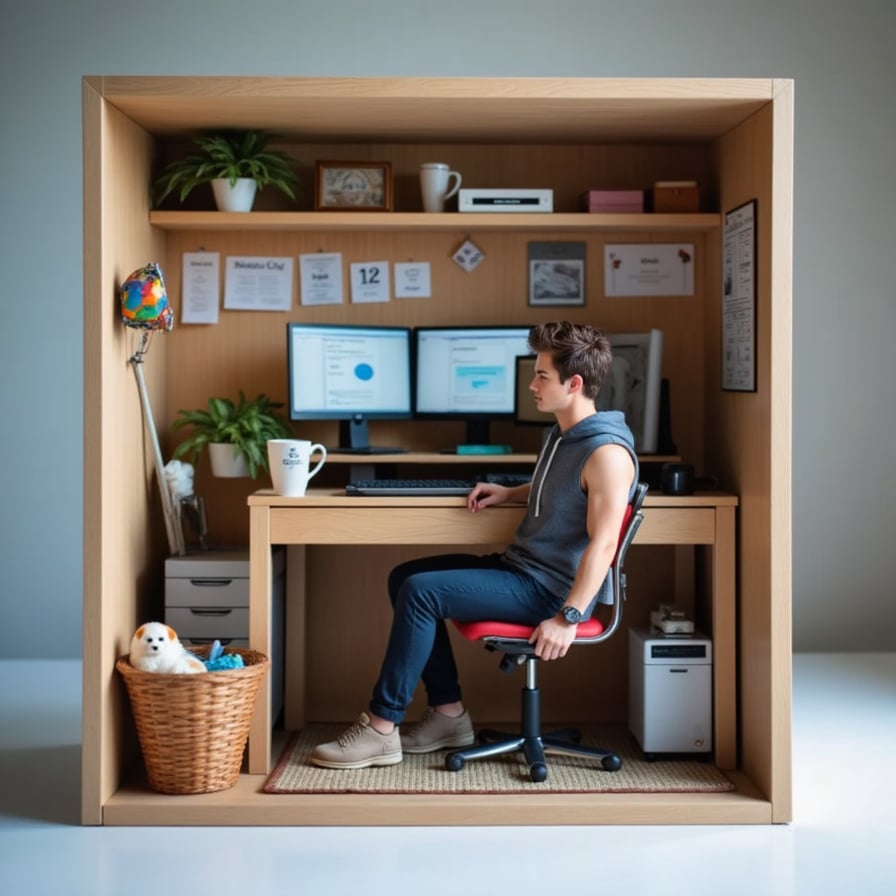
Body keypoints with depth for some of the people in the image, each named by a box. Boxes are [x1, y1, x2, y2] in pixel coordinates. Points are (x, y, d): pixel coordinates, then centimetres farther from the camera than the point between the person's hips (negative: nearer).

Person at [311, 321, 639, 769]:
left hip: (550, 589, -10)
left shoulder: (606, 451, -20)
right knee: (405, 577, 8)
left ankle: (381, 728, -11)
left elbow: (602, 544, -25)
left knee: (421, 592, -21)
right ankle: (448, 713, 8)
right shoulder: (562, 435, 11)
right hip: (519, 566, 11)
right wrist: (509, 493, 15)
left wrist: (568, 618, -28)